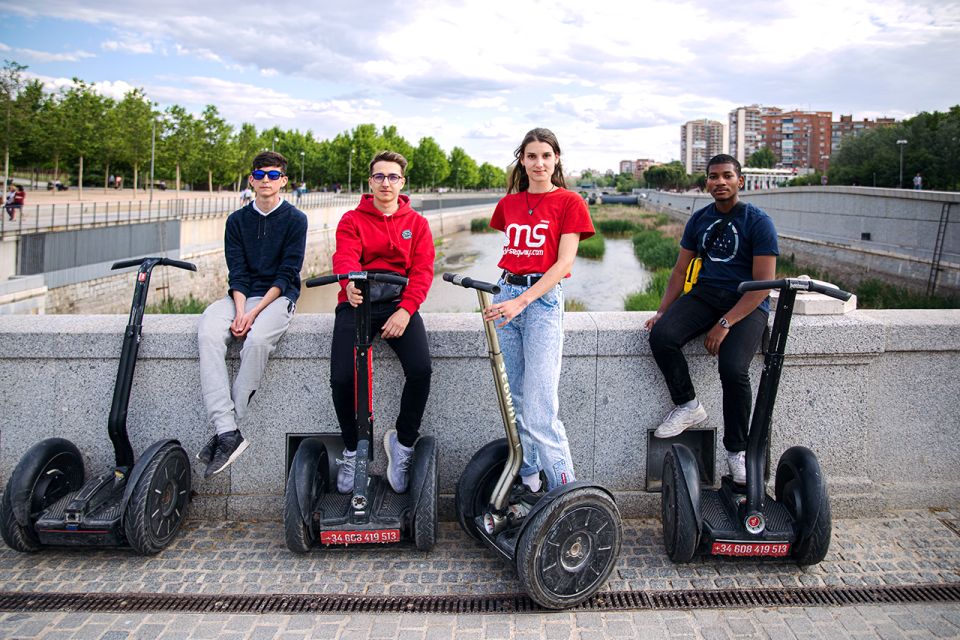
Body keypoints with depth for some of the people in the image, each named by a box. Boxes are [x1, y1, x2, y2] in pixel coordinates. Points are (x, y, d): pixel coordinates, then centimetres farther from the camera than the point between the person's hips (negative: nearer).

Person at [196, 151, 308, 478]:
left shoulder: (295, 220, 2)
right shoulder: (237, 220, 13)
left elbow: (286, 275, -6)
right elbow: (237, 273, 5)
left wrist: (254, 312, -16)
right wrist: (240, 310, -13)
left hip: (279, 296, -3)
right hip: (242, 295, 4)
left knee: (257, 340, -36)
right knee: (208, 333, -29)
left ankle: (227, 430, -26)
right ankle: (227, 432, -35)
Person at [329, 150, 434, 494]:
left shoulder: (417, 223, 14)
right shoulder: (352, 220, 12)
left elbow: (422, 269, 3)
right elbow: (345, 256, -7)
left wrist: (406, 309, -14)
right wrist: (350, 282, -32)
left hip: (399, 302, 0)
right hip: (357, 300, 0)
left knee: (420, 369, -25)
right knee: (341, 378, -19)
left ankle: (404, 442, 0)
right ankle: (352, 449, 8)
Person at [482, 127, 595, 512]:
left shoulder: (569, 202, -1)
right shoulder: (508, 203, 13)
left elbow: (563, 262, -9)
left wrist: (522, 301, -19)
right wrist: (503, 294, 8)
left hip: (543, 299, -5)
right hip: (507, 293, 5)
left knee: (539, 409, -10)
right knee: (516, 400, 8)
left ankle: (567, 491, 1)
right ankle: (530, 481, 19)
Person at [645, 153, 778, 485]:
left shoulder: (758, 222, -5)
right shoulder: (699, 219, 11)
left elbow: (763, 284, -11)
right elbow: (681, 270, 15)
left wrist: (725, 324, -20)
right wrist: (662, 311, -1)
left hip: (746, 302, -4)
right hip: (704, 294, 5)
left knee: (733, 368, -29)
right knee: (661, 336, -25)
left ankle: (736, 450, -6)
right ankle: (688, 407, -4)